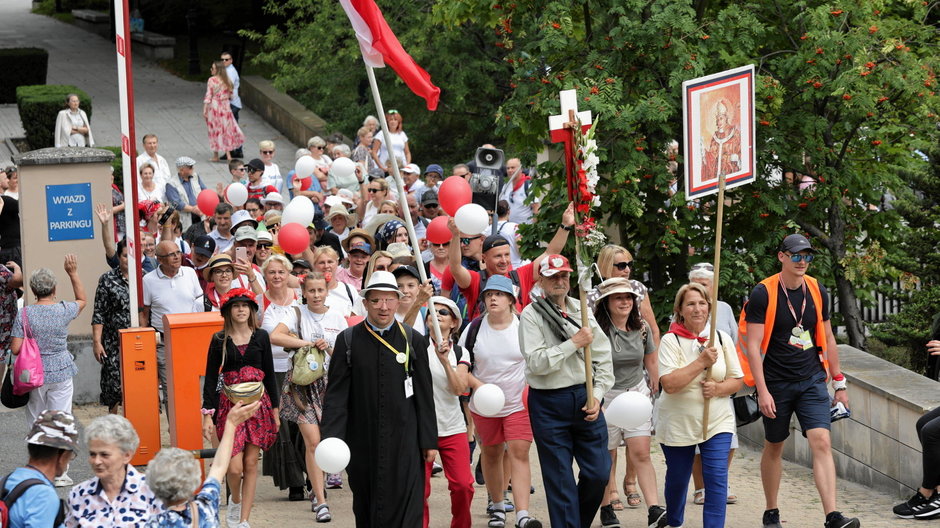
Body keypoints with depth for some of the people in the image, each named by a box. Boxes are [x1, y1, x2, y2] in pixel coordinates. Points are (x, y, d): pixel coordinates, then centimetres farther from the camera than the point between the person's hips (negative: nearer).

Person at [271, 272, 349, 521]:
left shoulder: (337, 318, 6)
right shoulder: (297, 314, -2)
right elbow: (275, 336, -20)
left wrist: (328, 349, -13)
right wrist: (308, 343, -20)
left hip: (328, 383, 3)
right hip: (302, 382, -3)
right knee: (313, 442, -12)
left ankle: (317, 490, 27)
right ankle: (320, 501, -10)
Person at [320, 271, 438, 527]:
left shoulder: (414, 340, 4)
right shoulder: (348, 340, 2)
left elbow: (425, 395, 6)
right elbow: (336, 394, 0)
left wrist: (429, 441, 4)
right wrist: (331, 439, -10)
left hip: (404, 441, -1)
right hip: (363, 443, 1)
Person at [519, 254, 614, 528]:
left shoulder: (581, 310, 8)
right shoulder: (531, 315, -4)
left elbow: (603, 357, 8)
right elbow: (537, 362, -15)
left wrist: (597, 395, -3)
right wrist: (574, 343, -15)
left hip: (585, 398, 4)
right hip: (548, 405, -4)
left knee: (599, 473, 4)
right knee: (560, 481, 0)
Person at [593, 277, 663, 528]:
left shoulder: (642, 328, 2)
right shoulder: (597, 329, -15)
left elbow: (650, 360, 16)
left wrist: (656, 389, 23)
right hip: (605, 396, -3)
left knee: (641, 453, -5)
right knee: (607, 457, 5)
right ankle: (606, 508, 20)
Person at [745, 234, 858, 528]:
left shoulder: (817, 292, 5)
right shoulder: (762, 294, -9)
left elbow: (827, 339, 15)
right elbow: (753, 346, -12)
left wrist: (839, 383, 13)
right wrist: (762, 391, -18)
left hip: (812, 380, 3)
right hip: (776, 383, -3)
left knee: (821, 443, -12)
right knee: (774, 447, 10)